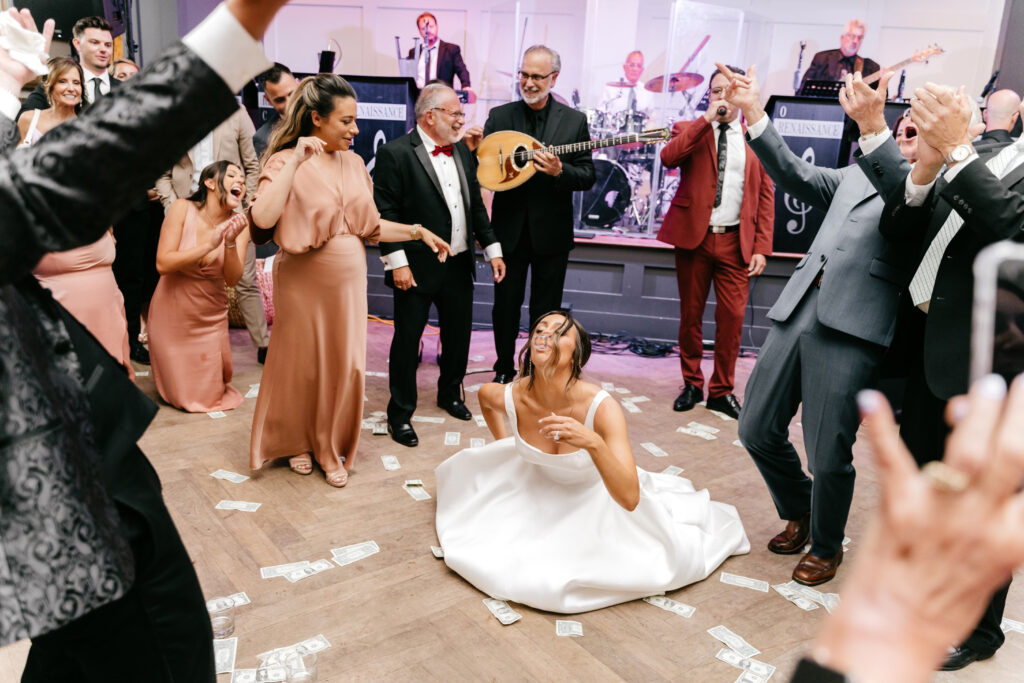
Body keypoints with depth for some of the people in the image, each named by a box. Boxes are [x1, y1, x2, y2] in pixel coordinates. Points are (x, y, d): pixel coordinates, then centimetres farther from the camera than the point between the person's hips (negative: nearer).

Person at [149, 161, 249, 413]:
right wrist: (209, 245, -29)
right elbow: (163, 264, -20)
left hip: (210, 316, 2)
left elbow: (232, 279, -15)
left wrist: (231, 243, -31)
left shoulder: (238, 224, -8)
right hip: (173, 312, -2)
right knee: (181, 395, 7)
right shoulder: (182, 209, -14)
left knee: (210, 394, 6)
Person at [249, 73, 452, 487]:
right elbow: (263, 218, -27)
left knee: (345, 364, 9)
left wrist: (418, 231, 5)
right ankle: (296, 442, 35)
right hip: (304, 281, -4)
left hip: (348, 279, 4)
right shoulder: (286, 162, -10)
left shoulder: (353, 163, 6)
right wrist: (295, 161, -25)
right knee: (301, 365, 11)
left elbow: (370, 226, 11)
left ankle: (332, 447, 29)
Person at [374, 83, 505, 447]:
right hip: (418, 267, -6)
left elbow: (476, 205, 16)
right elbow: (386, 212, -15)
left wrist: (492, 249, 12)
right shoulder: (395, 153, -11)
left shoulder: (463, 151, 11)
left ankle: (450, 393, 39)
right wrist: (397, 263, -19)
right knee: (407, 339, 3)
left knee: (459, 333, 17)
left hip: (459, 266, 7)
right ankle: (400, 413, 18)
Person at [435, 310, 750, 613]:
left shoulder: (602, 408, -38)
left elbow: (629, 499, -45)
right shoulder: (509, 398, -28)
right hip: (540, 486, 4)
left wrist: (594, 443, -60)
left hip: (597, 495, -3)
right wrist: (504, 445, 4)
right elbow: (484, 393, 0)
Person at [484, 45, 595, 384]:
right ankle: (504, 369, 30)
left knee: (545, 311, 9)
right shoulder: (499, 116, 3)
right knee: (505, 306, 10)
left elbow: (587, 176, -3)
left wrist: (559, 171, -22)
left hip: (551, 232, -1)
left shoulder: (574, 120, 1)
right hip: (509, 229, 1)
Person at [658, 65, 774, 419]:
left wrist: (761, 247, -2)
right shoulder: (690, 129, 8)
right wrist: (707, 118, -14)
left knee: (732, 317, -2)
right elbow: (668, 157, -15)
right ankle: (692, 385, 23)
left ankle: (721, 391, 13)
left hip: (736, 242, 1)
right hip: (693, 236, 0)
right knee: (690, 316, 7)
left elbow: (766, 198, 7)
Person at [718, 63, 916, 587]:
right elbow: (798, 177, 15)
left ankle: (826, 547, 28)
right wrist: (753, 113, 7)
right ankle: (797, 515, 38)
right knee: (757, 431, 11)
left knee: (828, 457, -1)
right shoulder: (856, 175, 22)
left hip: (853, 329, -6)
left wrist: (872, 126, -29)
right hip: (798, 313, 6)